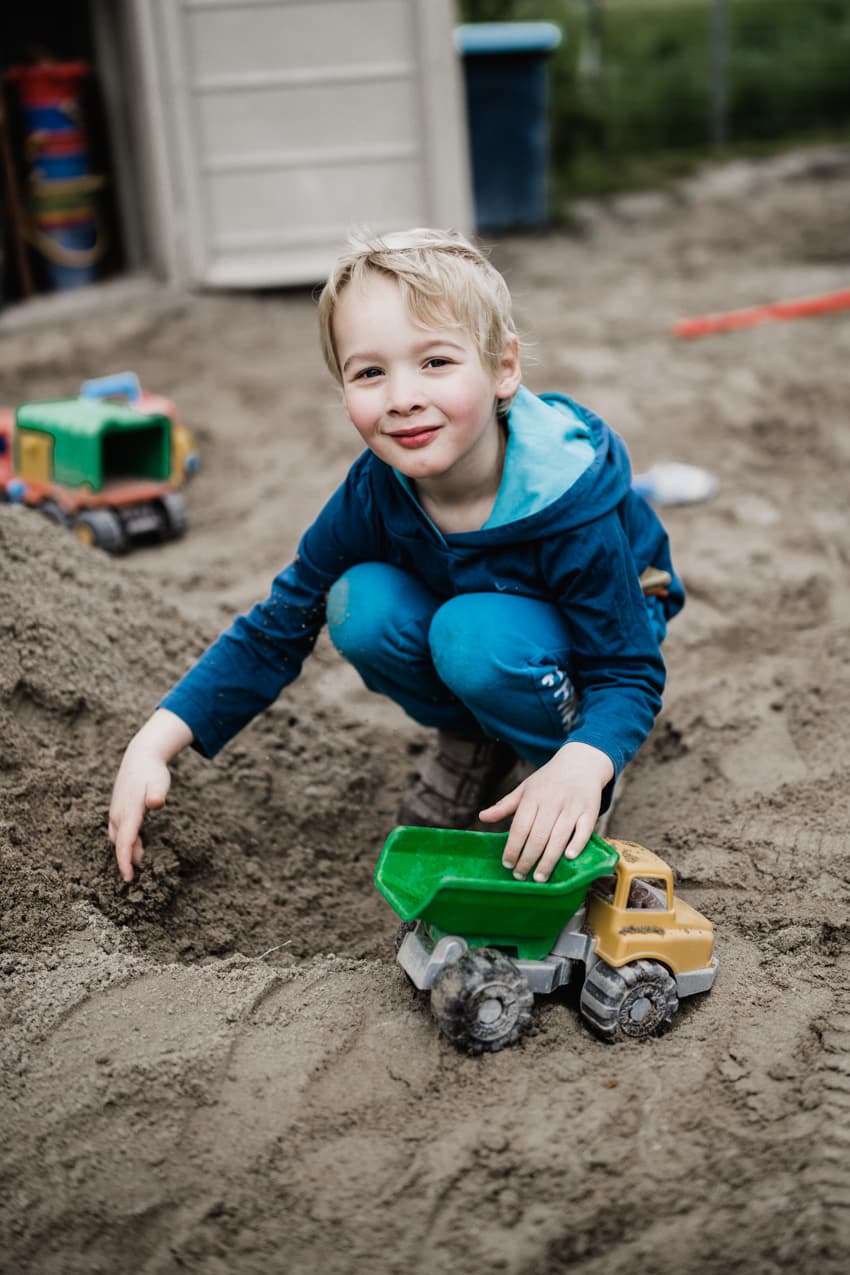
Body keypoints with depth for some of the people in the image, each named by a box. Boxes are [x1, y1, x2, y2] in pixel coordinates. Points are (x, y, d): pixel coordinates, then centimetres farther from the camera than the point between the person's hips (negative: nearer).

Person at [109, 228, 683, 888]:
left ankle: (564, 767, -5)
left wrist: (581, 765, -51)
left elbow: (631, 673, -28)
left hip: (600, 627, -4)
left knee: (478, 634, -35)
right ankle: (470, 739, 2)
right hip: (461, 608, 4)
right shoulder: (373, 493, -23)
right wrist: (155, 745, -24)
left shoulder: (573, 503, -35)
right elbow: (278, 627, -14)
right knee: (361, 605, -25)